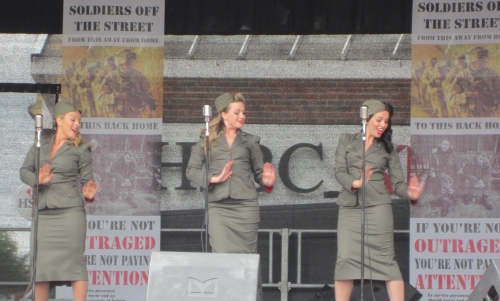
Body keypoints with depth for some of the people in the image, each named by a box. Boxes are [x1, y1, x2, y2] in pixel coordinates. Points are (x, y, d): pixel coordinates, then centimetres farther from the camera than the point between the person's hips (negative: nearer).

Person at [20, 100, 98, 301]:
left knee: (73, 260, -9)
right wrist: (37, 180, -11)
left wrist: (89, 194, -16)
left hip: (69, 210, -3)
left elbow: (87, 179, 6)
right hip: (43, 213, 3)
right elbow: (24, 171, 10)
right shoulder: (40, 146, 15)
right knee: (41, 263, 2)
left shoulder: (80, 149, 7)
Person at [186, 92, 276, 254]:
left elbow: (258, 172, 18)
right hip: (218, 206, -1)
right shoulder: (209, 139, 11)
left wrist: (267, 181, -5)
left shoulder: (250, 141, 17)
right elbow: (191, 170, 6)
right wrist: (214, 179, -10)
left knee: (246, 256, -3)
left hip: (245, 204, 1)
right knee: (221, 254, -10)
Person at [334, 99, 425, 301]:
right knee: (346, 258, -6)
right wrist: (355, 183, -20)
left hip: (378, 207, 0)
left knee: (386, 259, -5)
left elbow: (398, 183, 7)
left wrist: (410, 194, -16)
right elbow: (339, 171, 1)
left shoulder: (387, 149, 13)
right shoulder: (347, 141, 12)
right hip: (350, 207, 0)